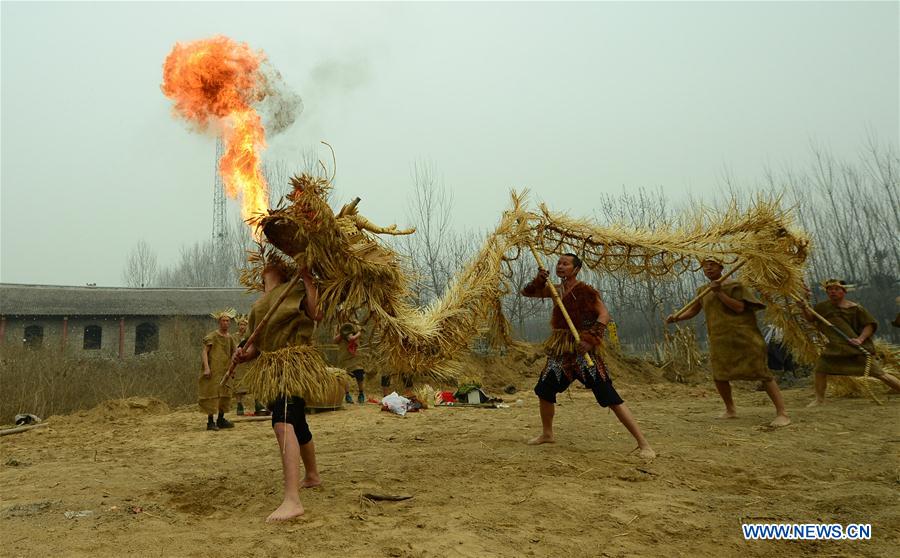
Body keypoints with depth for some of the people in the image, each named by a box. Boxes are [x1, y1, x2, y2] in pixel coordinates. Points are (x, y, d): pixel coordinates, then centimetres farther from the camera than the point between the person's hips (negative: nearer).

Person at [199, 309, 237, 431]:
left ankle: (221, 420, 22)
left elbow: (233, 354, 17)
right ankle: (210, 422, 0)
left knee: (225, 394, 10)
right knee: (212, 394, -6)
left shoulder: (230, 338, 11)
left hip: (225, 371, 7)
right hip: (213, 371, -6)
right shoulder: (212, 336, -6)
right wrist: (206, 367, -21)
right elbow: (204, 352, -11)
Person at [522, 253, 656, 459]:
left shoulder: (585, 291, -10)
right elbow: (527, 292, 14)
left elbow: (604, 315, -17)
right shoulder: (555, 289, 10)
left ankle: (643, 443, -11)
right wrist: (539, 280, -5)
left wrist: (591, 339, -28)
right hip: (561, 350, 8)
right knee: (544, 390, 14)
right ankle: (547, 434, 36)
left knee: (609, 396, -13)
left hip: (582, 349, -7)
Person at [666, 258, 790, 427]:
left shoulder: (734, 285, -4)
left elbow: (739, 307, -16)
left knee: (762, 374, -8)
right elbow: (693, 310, 18)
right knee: (719, 376, 10)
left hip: (743, 338, -6)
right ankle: (730, 410, 30)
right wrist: (677, 317, 1)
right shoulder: (703, 291, 13)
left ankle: (782, 414, -6)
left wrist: (719, 293, -21)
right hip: (720, 341, 6)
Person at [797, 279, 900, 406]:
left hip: (857, 347, -5)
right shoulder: (823, 306, 5)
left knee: (879, 373, -5)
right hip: (835, 347, 5)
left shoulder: (854, 308, -11)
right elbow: (811, 318, 17)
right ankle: (819, 399, 15)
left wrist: (860, 339, -22)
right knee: (820, 369, 2)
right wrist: (805, 309, -4)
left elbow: (870, 324, -6)